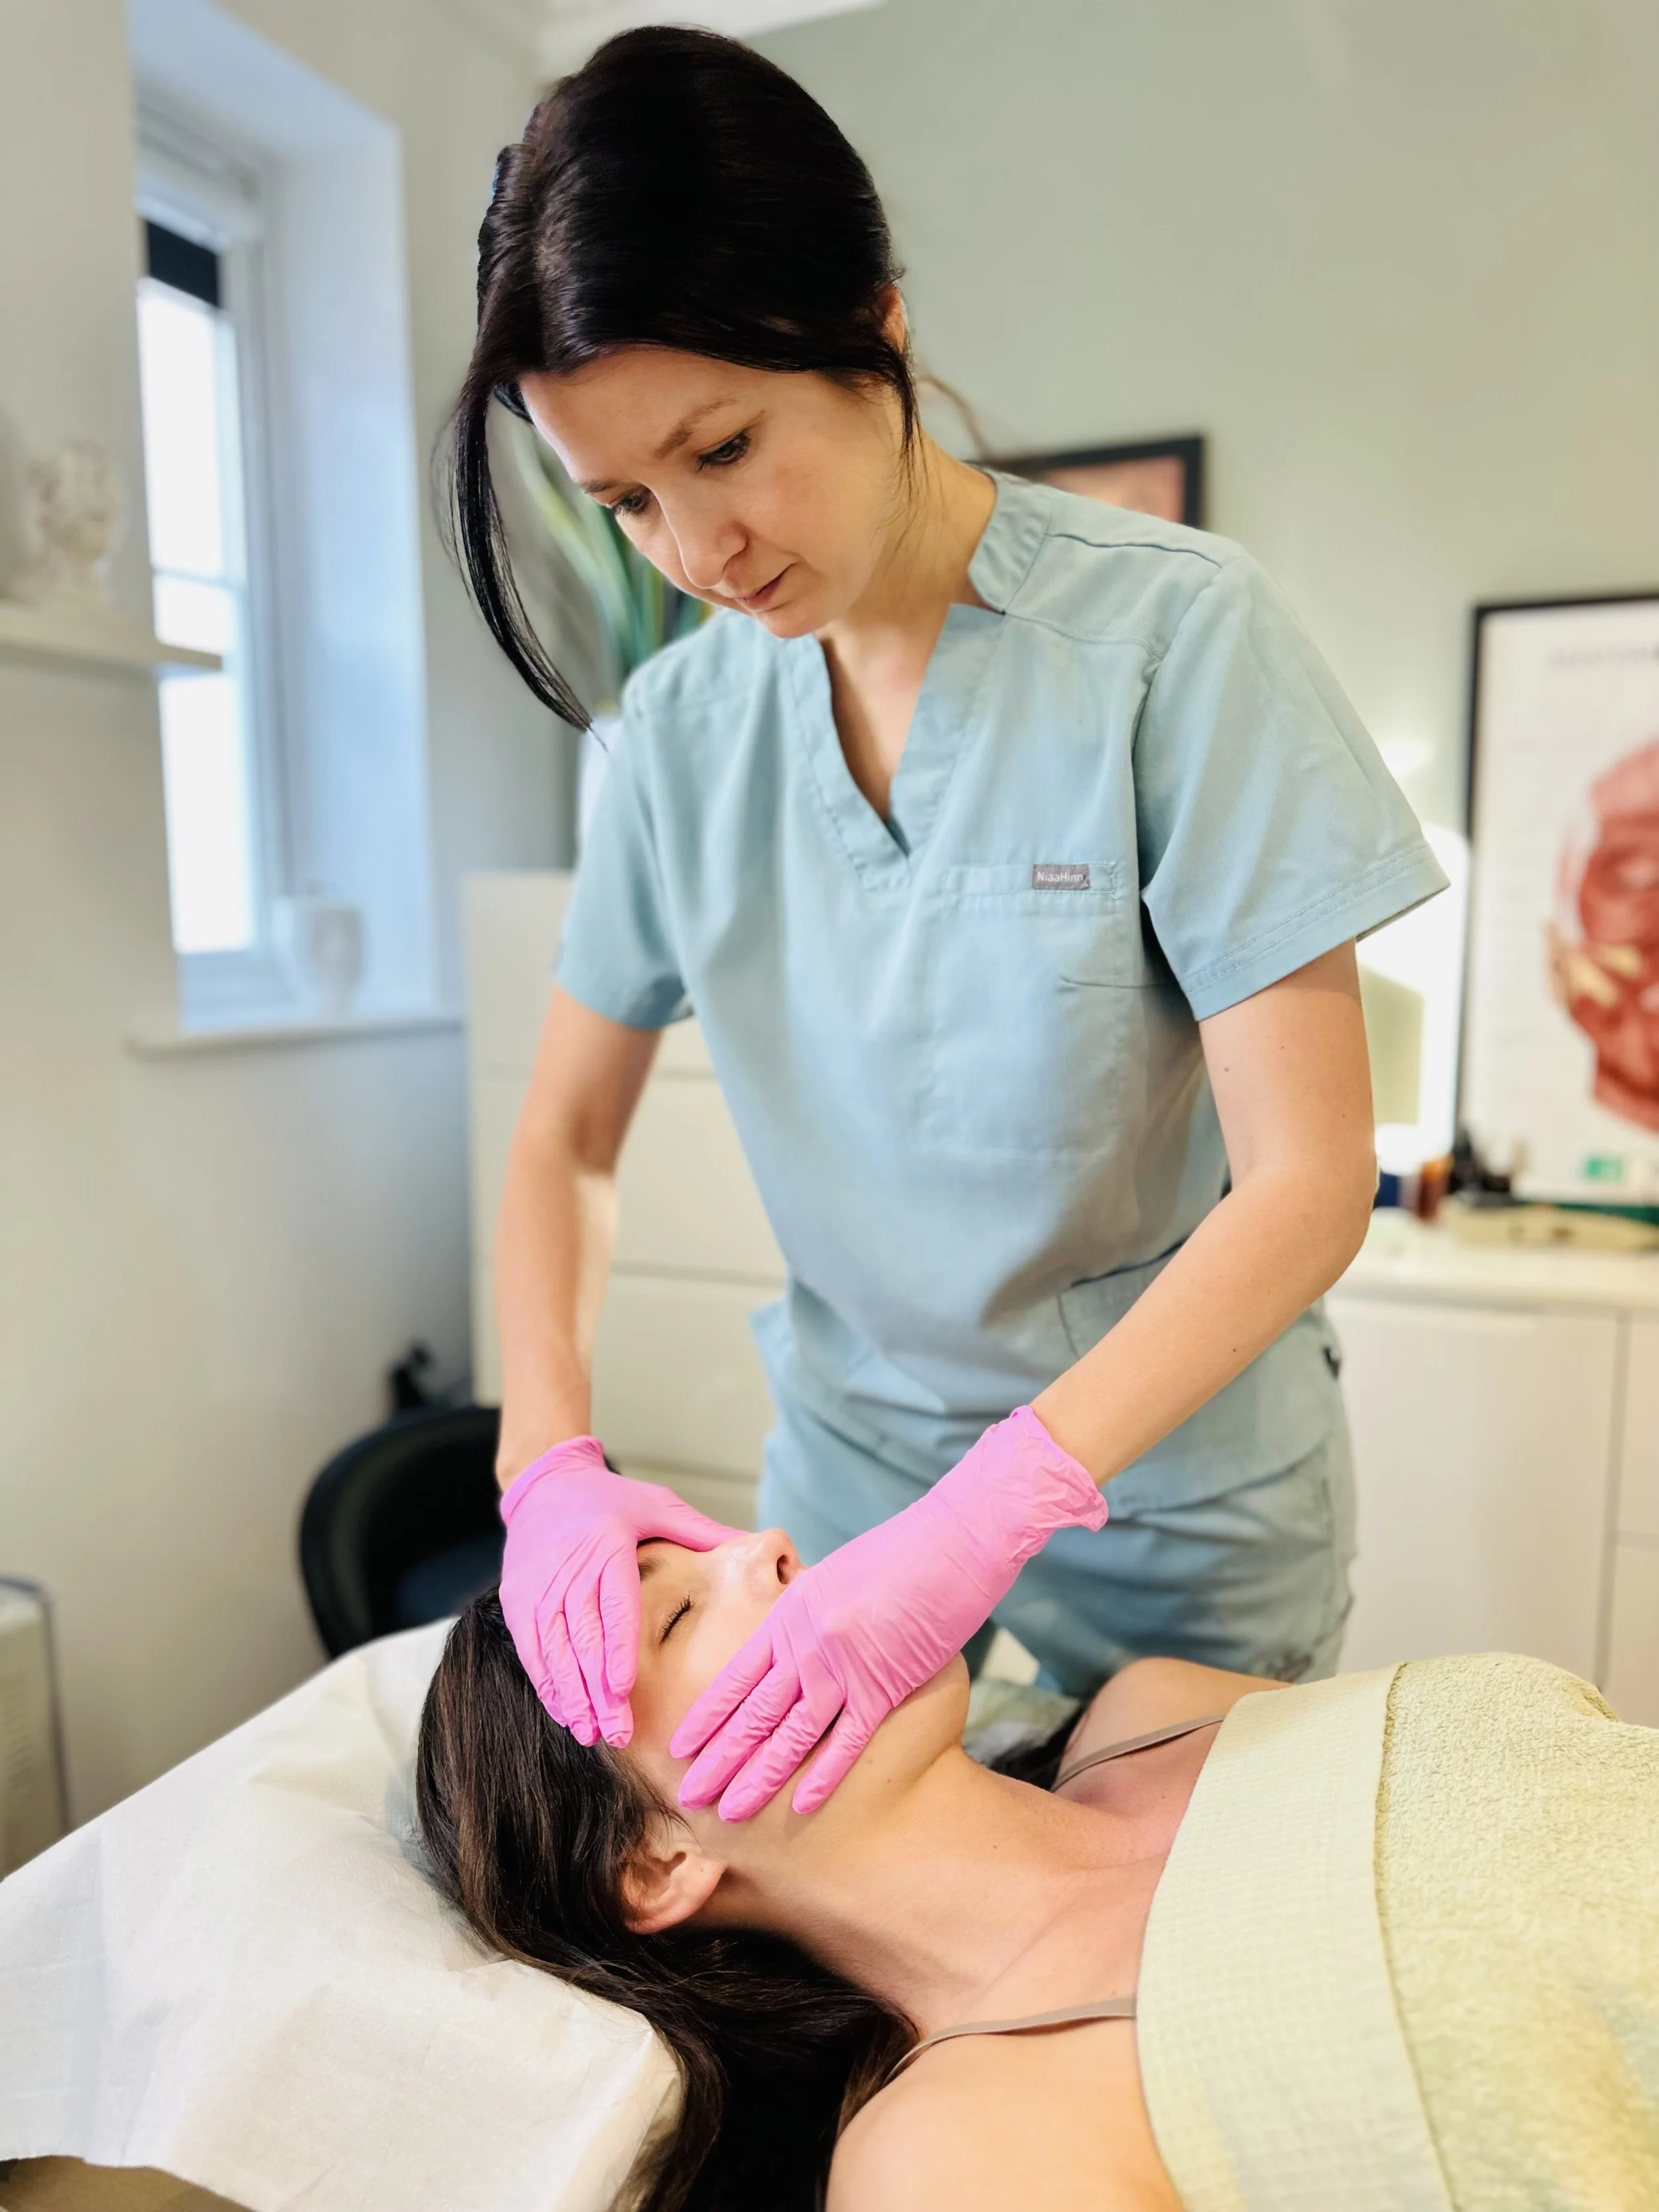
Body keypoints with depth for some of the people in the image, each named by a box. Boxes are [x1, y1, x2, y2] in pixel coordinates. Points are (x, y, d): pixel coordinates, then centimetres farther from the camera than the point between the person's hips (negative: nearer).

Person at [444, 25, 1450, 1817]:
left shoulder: (1175, 633, -18)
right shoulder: (682, 719, -5)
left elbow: (1308, 1182, -20)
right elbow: (565, 1136, 0)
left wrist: (989, 1515, -29)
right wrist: (549, 1457, -16)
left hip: (1167, 1505, -2)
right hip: (850, 1468, 3)